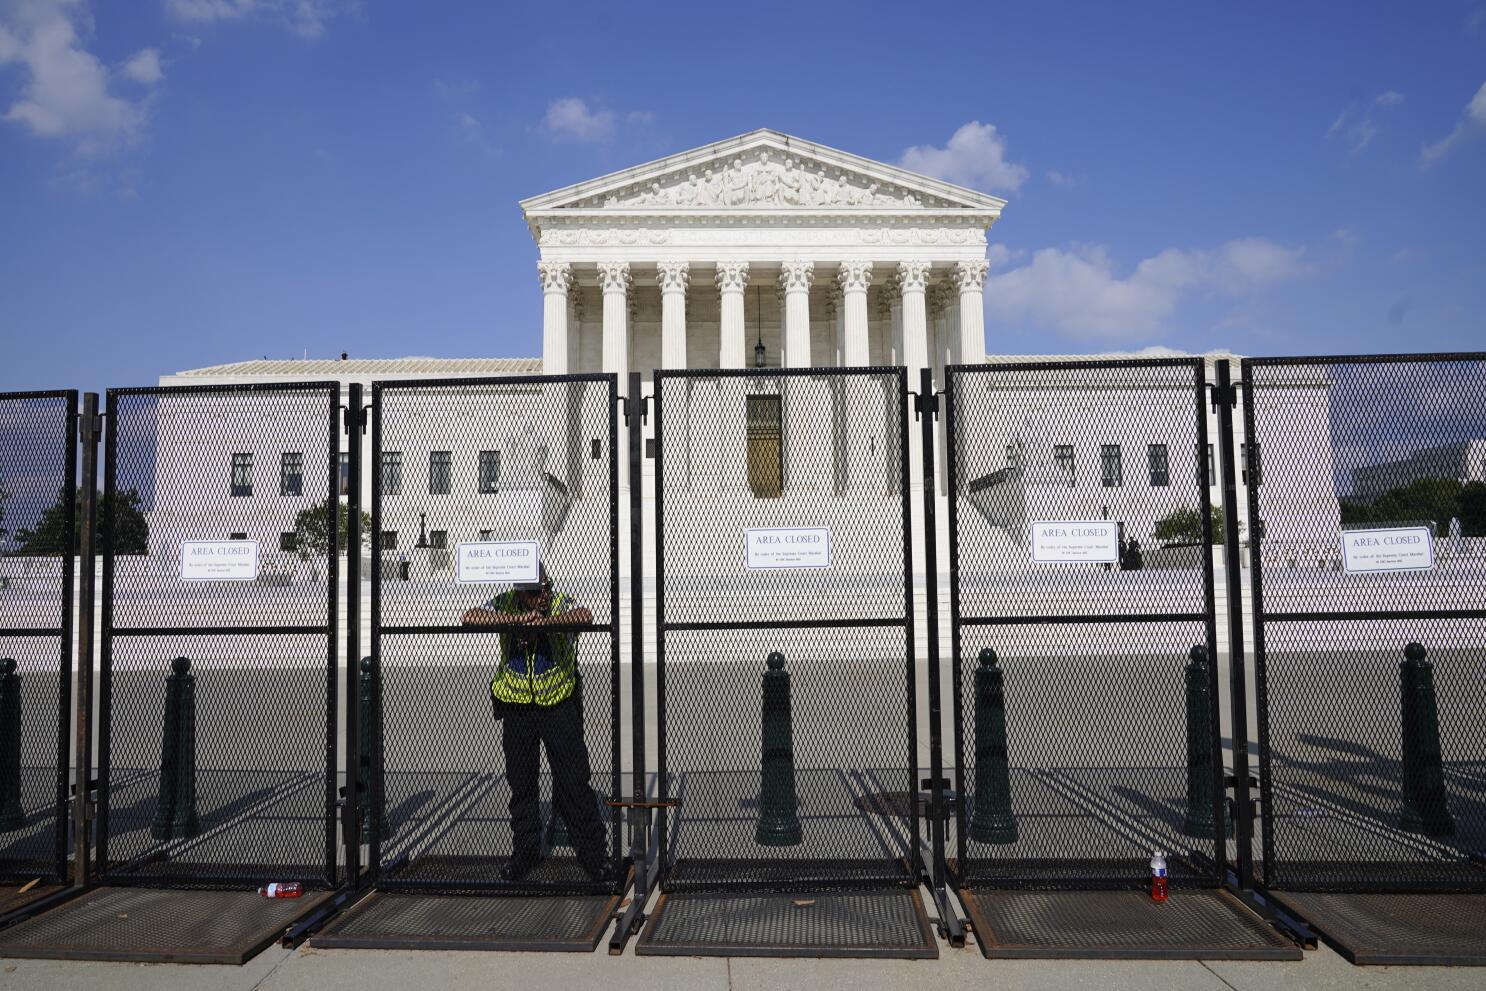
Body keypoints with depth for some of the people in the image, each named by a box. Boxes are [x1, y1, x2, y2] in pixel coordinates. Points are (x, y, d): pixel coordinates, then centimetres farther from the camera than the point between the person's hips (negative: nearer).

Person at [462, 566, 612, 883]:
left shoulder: (560, 603, -12)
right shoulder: (506, 604, -5)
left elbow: (585, 616, -33)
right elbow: (470, 617, -20)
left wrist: (545, 619, -47)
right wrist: (517, 619, -29)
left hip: (559, 705, -2)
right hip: (516, 708, 2)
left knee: (574, 782, -2)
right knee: (521, 784, 12)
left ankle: (594, 854, 10)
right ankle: (525, 851, 29)